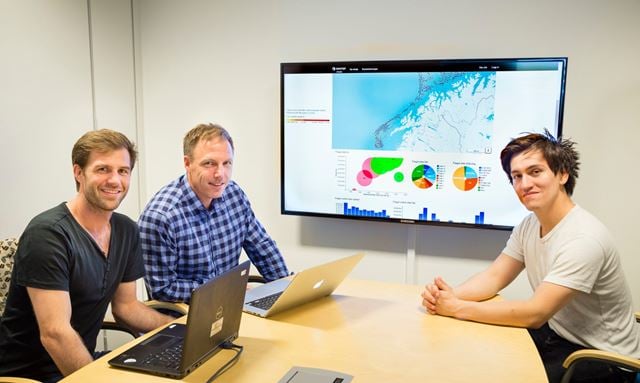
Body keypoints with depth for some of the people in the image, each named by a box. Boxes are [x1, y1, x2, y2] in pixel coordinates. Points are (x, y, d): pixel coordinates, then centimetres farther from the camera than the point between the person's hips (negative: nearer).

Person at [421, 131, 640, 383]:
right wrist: (450, 295, -21)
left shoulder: (583, 238, -28)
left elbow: (536, 313, -31)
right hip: (557, 333, 7)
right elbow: (494, 277, 0)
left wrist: (456, 308, -28)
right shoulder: (529, 225, -2)